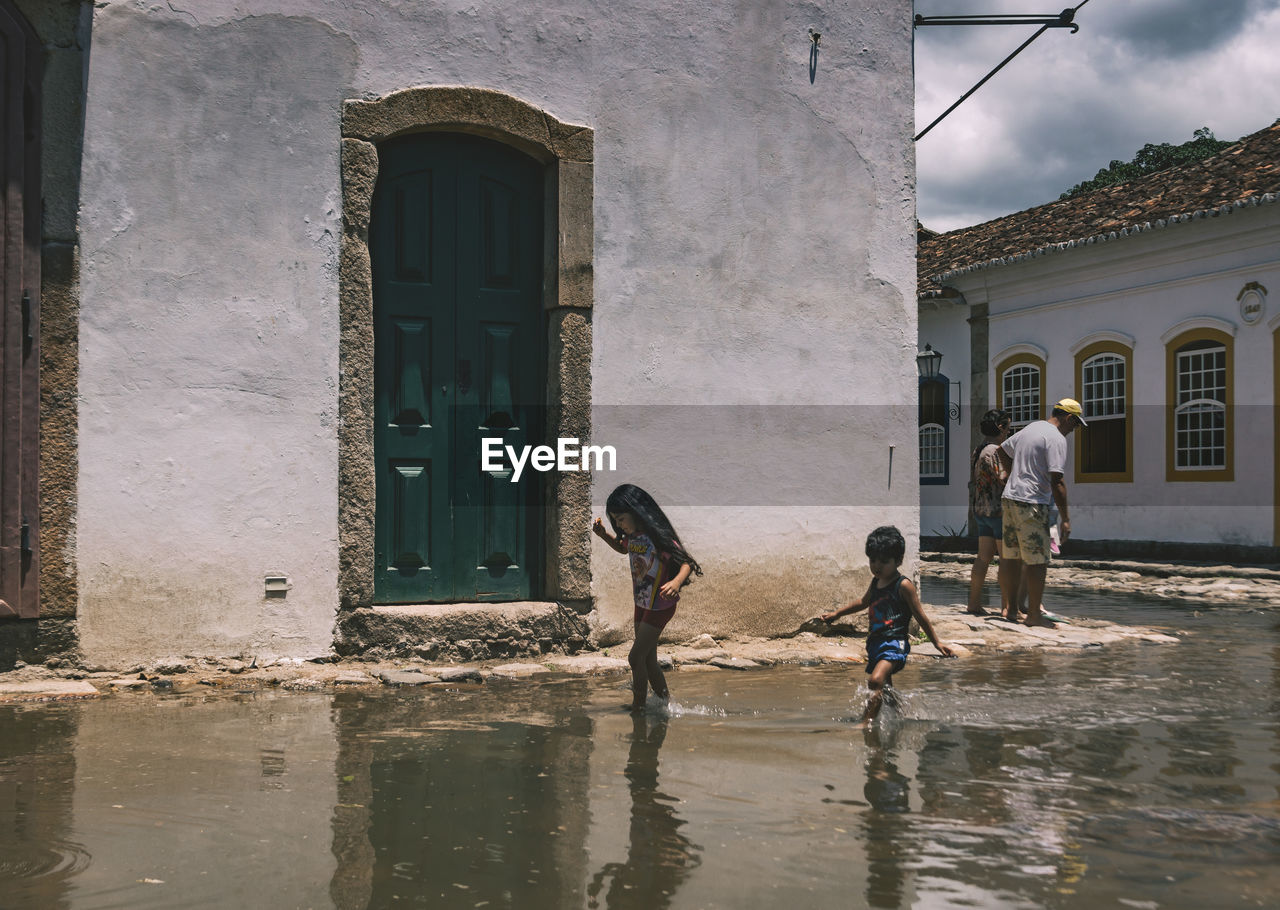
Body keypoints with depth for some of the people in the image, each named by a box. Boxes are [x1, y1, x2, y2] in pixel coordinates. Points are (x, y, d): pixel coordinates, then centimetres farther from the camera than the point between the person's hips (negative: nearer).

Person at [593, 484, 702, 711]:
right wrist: (603, 534, 6)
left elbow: (686, 563, -29)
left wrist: (676, 582, -50)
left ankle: (638, 706, 6)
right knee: (648, 660, 14)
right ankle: (665, 701, 26)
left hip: (660, 607, -8)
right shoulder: (632, 536, 0)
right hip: (642, 605, 8)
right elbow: (623, 548, 25)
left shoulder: (658, 536, -24)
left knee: (635, 658, -7)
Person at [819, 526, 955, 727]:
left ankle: (866, 723, -35)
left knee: (876, 681, -29)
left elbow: (920, 616, -4)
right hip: (875, 643, 9)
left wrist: (937, 643, -1)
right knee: (886, 688, 21)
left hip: (895, 643, -8)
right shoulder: (876, 581, 12)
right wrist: (837, 613, 38)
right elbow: (864, 602, 33)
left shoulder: (903, 586, -9)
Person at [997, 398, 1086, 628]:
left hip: (1009, 498, 9)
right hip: (1031, 505, -9)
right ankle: (1034, 614, 1)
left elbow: (1003, 450, 31)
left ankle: (1010, 608, 20)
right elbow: (1056, 481, -17)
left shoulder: (1030, 428, 15)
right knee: (1037, 561, -2)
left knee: (1011, 557, 13)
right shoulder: (1056, 438, -11)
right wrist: (1065, 518, -14)